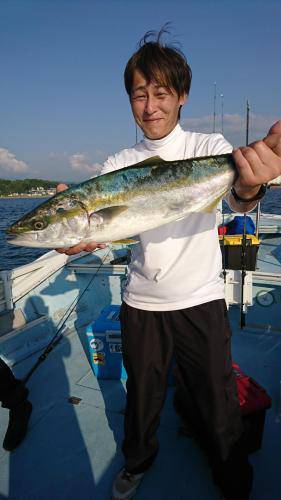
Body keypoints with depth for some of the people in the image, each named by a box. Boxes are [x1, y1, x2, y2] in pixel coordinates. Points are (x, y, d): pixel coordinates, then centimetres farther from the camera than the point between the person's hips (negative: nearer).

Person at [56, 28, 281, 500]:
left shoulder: (210, 147, -4)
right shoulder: (120, 163, 2)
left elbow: (237, 199, -23)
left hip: (201, 302, -1)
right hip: (141, 303, 2)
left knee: (219, 404, 11)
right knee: (142, 395, 18)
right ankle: (137, 462, 49)